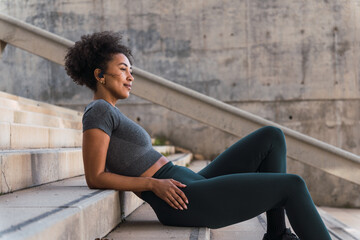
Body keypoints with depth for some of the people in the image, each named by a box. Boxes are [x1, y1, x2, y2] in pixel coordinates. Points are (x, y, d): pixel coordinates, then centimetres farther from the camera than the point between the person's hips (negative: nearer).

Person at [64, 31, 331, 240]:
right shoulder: (99, 111, -8)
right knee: (293, 185, -8)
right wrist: (154, 183, -21)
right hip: (183, 200, -10)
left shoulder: (111, 115, 20)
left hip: (192, 187, 10)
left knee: (272, 137, 7)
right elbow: (94, 177, -15)